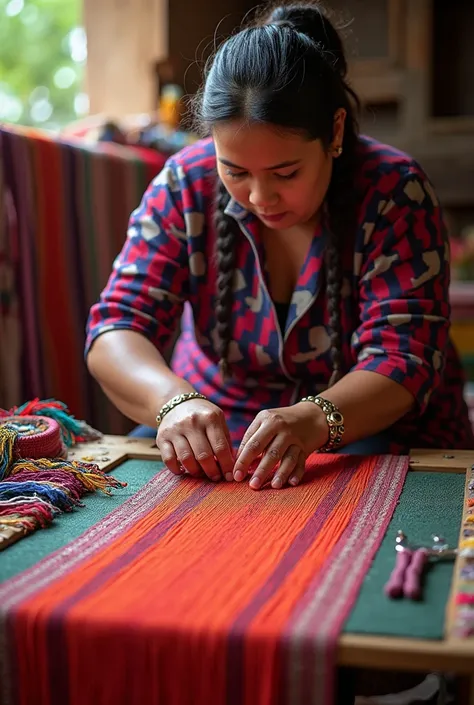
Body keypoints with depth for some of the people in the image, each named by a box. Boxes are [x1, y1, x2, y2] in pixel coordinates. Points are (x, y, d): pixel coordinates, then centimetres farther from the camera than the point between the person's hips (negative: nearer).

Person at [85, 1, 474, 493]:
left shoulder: (393, 191, -15)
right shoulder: (185, 185, -9)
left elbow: (403, 360, -20)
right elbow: (117, 328, -13)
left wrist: (316, 420, -41)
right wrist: (173, 401, -34)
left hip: (370, 429, 0)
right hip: (219, 434, 1)